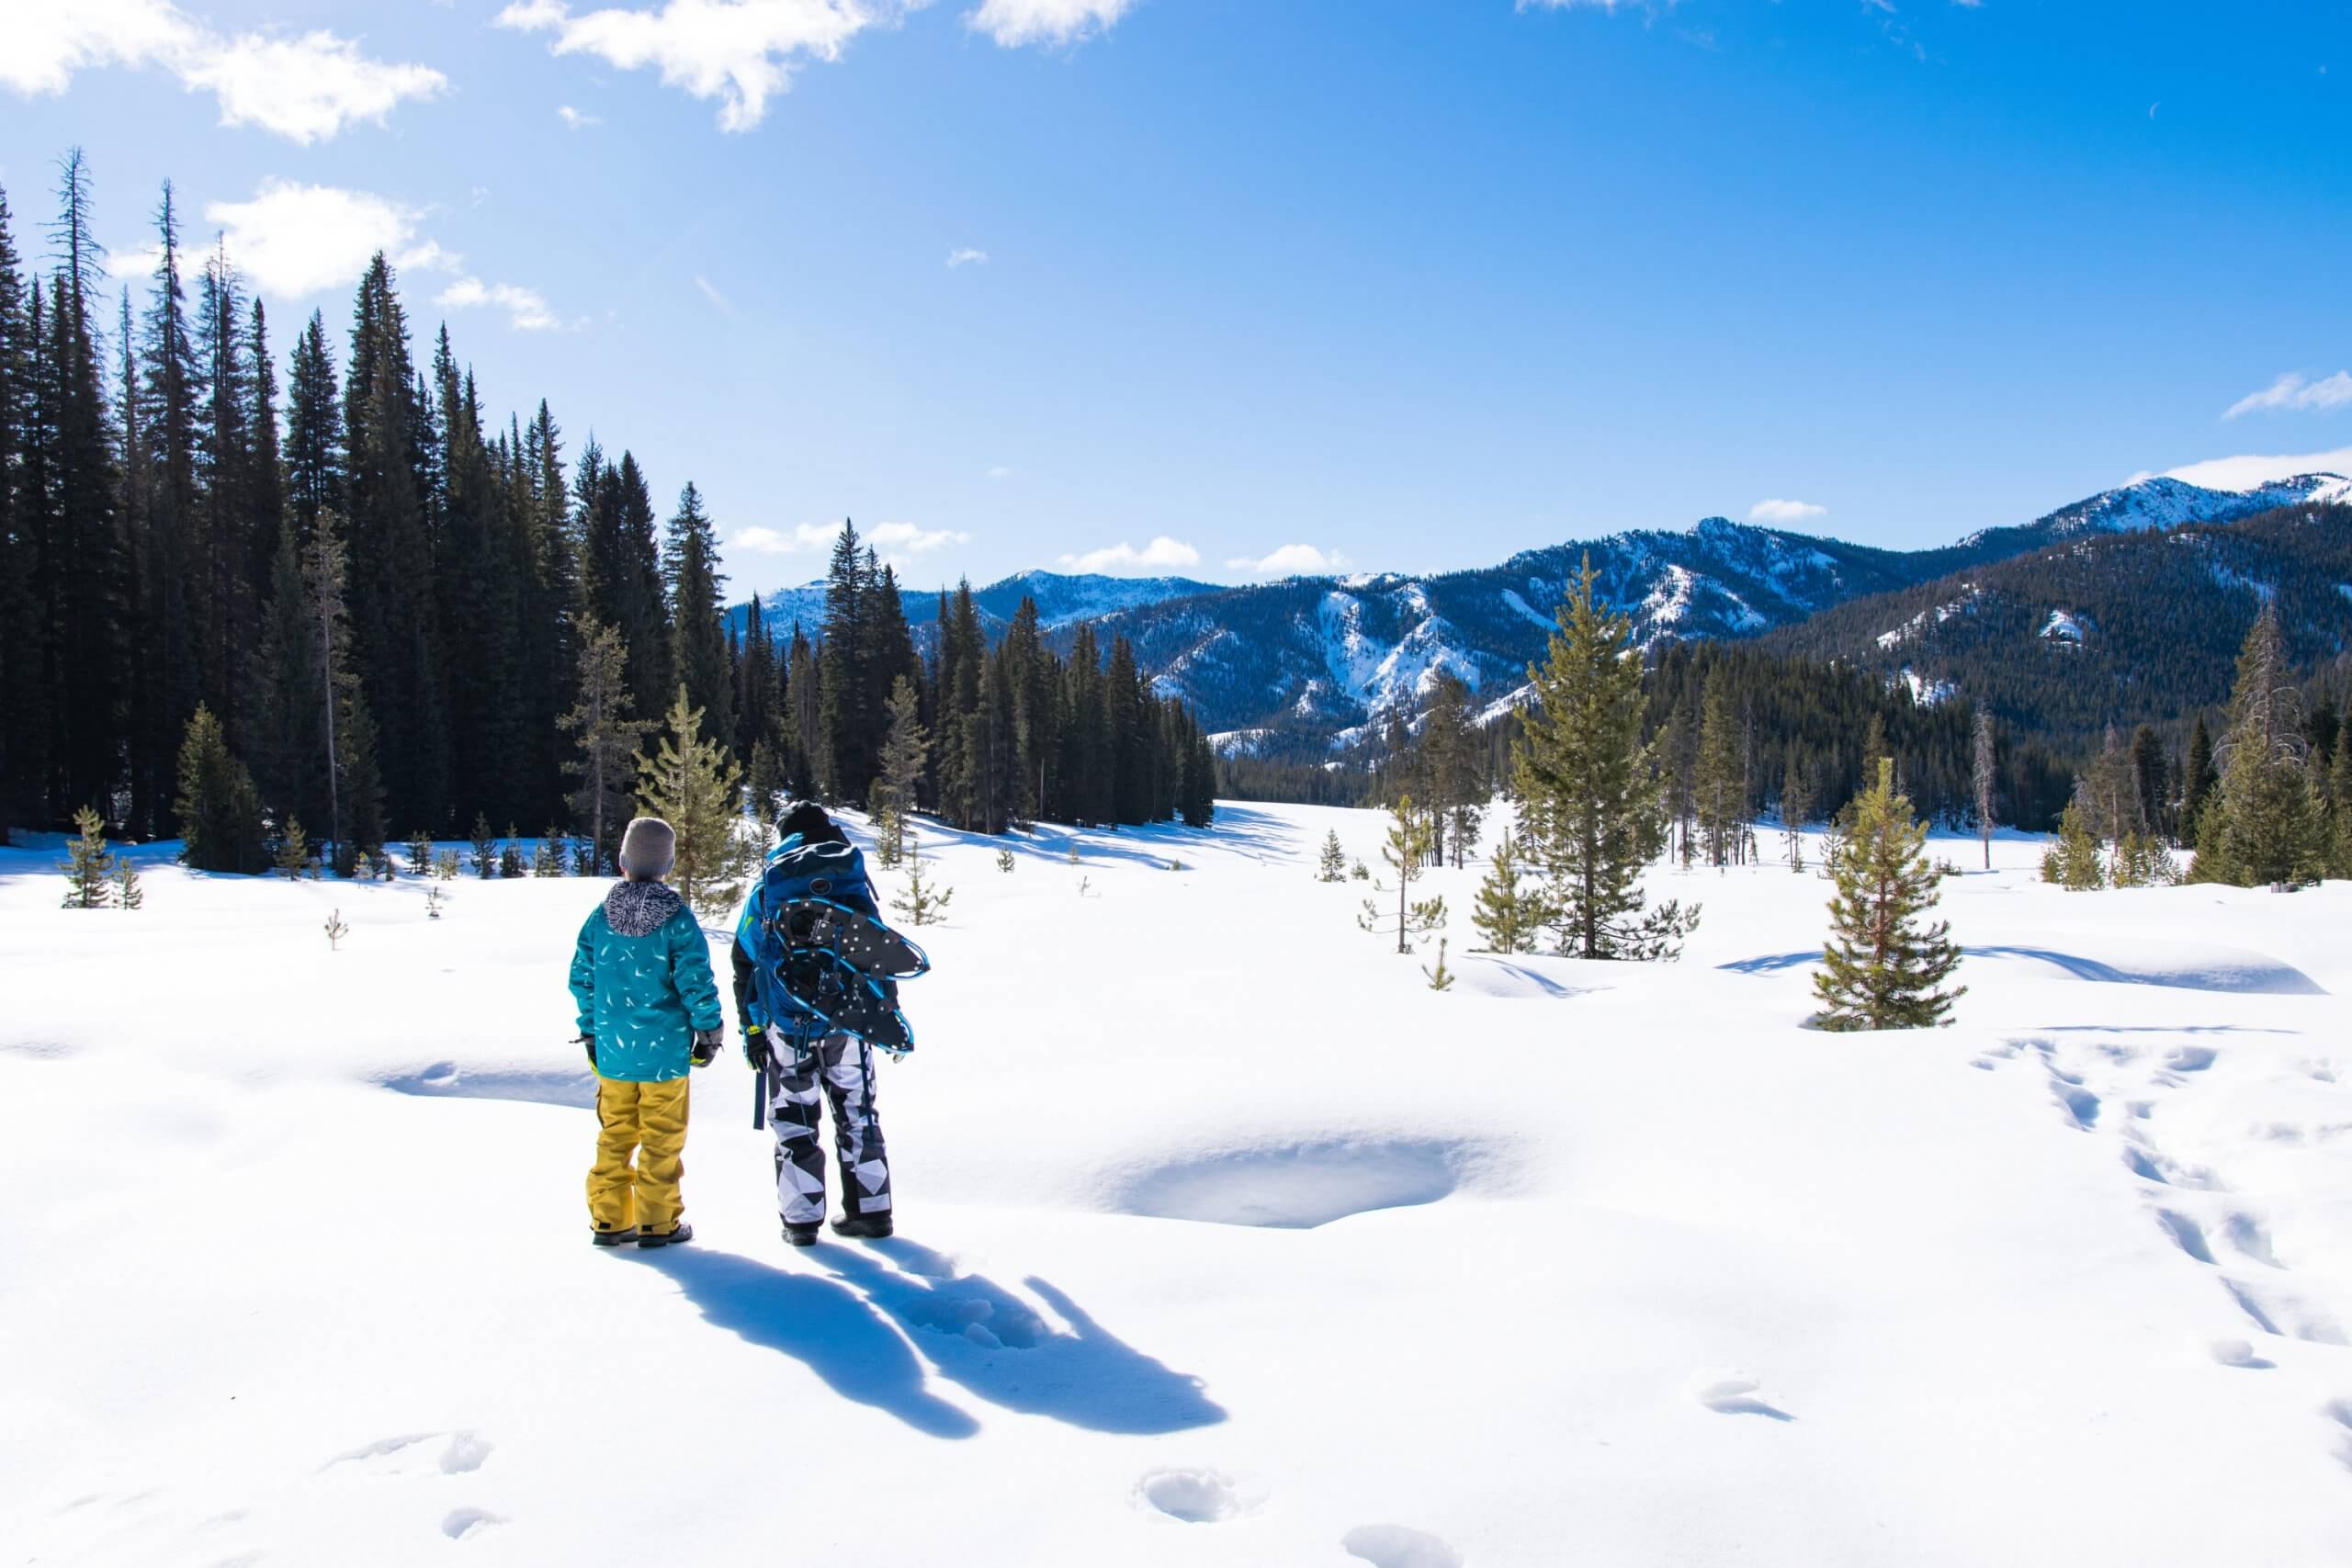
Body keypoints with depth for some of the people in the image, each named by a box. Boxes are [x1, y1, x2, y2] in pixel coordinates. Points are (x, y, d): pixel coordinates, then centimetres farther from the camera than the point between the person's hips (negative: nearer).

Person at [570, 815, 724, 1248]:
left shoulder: (601, 916, 1)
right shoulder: (676, 917, -12)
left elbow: (581, 978, 6)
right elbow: (696, 980, -13)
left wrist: (591, 1032, 17)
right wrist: (709, 1030, 0)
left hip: (612, 1049, 4)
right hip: (664, 1049, -4)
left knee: (614, 1135, 15)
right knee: (662, 1138, 6)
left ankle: (609, 1218, 19)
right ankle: (658, 1222, 11)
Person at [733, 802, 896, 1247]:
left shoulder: (766, 891, 4)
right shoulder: (851, 885, 5)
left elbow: (745, 964, 4)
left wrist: (753, 1030, 7)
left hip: (788, 1026, -1)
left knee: (794, 1121, 8)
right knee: (857, 1114, 12)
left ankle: (801, 1219, 9)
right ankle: (871, 1210, 16)